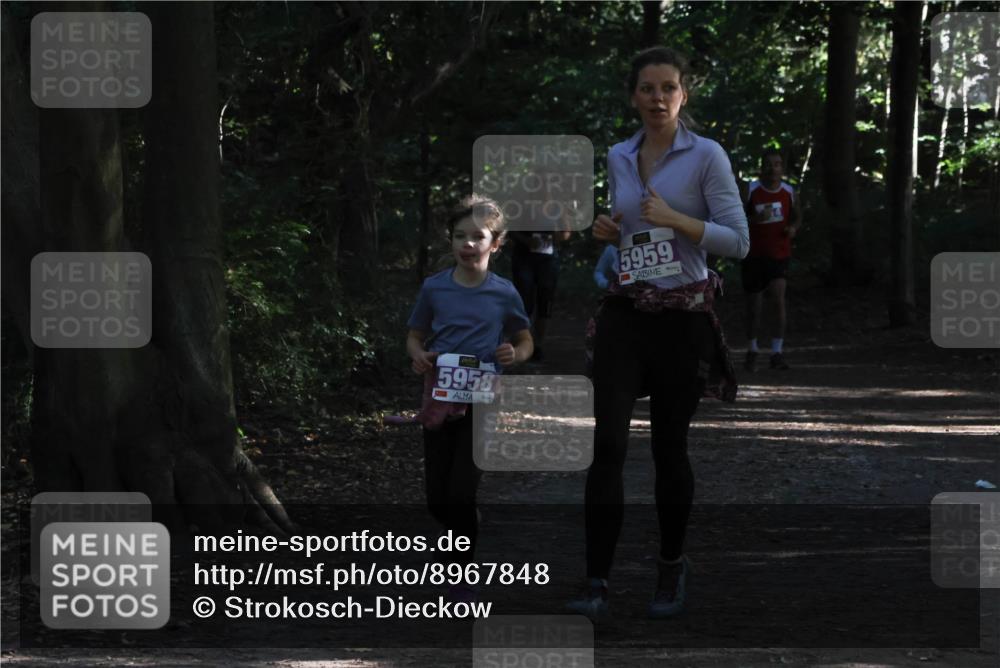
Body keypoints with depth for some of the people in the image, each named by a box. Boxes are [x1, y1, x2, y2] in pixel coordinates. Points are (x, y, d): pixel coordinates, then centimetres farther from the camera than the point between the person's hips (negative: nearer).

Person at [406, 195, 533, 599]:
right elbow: (415, 336, 10)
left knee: (461, 494, -10)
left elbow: (526, 342, 9)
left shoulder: (504, 294, -4)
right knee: (437, 500, 6)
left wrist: (515, 355, -14)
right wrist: (418, 354, -12)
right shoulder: (434, 288, -1)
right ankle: (465, 544, 36)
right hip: (438, 399, 2)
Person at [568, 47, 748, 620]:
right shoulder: (618, 158, 9)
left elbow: (737, 241, -9)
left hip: (682, 316, -3)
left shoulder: (706, 155, -6)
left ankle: (673, 566, 29)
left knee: (670, 446, 7)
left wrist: (676, 220, -20)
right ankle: (598, 585, -12)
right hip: (624, 314, 3)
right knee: (609, 444, -10)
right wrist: (609, 230, 2)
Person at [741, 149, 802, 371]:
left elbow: (797, 215, 19)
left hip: (779, 254, 1)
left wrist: (794, 227, -4)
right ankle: (752, 350, 26)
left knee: (778, 299, -16)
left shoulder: (788, 192, 3)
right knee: (752, 303, 7)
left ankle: (777, 352, -13)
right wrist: (756, 218, -23)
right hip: (754, 253, -1)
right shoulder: (751, 190, -6)